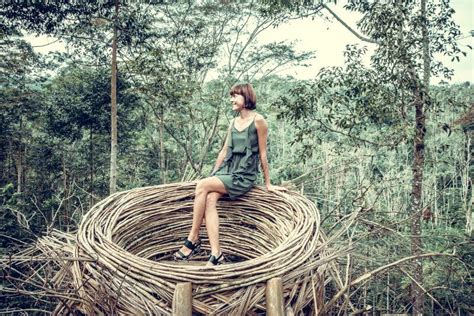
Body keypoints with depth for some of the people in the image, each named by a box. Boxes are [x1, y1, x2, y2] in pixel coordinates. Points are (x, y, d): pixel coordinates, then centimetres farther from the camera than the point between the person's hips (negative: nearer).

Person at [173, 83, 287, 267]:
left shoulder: (258, 120, -6)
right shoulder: (234, 122, 14)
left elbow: (262, 154, -4)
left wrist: (268, 184, -1)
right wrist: (213, 175, 17)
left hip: (244, 177, -6)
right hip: (227, 171, 6)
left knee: (203, 186, -24)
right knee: (210, 199, -23)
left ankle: (193, 240, -14)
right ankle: (216, 254, -26)